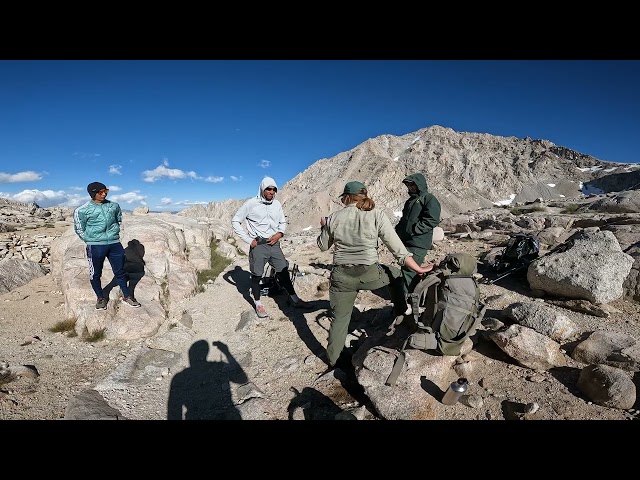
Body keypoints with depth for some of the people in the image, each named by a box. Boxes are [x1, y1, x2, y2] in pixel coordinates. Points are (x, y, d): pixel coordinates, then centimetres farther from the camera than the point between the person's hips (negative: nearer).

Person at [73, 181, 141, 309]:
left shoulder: (114, 206, 6)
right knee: (95, 274, 8)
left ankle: (127, 296, 21)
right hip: (95, 246, -2)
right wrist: (90, 240, 2)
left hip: (115, 244, 3)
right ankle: (101, 298, 26)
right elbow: (79, 228, 4)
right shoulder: (83, 210, -4)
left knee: (120, 271, 9)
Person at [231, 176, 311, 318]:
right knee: (256, 275, 6)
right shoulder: (251, 203, -8)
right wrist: (248, 239, -8)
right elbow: (235, 221, -3)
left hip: (274, 244, 4)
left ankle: (294, 299, 21)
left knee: (283, 271, 8)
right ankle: (258, 304, 23)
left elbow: (283, 222, 19)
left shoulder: (277, 204, 6)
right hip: (258, 245, -4)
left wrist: (279, 234, -1)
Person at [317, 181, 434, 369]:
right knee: (395, 273, 30)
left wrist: (324, 227, 31)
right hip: (369, 275, -1)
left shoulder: (333, 218, -1)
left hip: (341, 277, 2)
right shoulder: (377, 215, -6)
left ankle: (332, 360, 33)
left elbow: (323, 246, 14)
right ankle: (401, 314, 38)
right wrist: (418, 269, -1)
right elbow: (397, 248, -8)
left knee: (339, 319, 19)